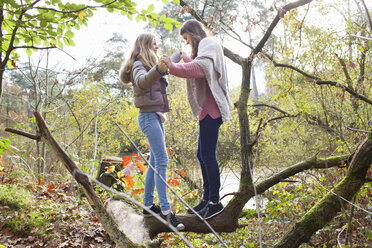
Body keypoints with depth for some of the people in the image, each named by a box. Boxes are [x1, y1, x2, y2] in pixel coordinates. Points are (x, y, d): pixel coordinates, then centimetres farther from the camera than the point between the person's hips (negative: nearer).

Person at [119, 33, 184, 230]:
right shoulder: (139, 64, -6)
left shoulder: (150, 65, 23)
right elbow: (141, 81, -31)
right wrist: (157, 70, -47)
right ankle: (166, 211, -17)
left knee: (155, 162, 9)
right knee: (161, 161, -17)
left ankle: (148, 205, 16)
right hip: (148, 116, -10)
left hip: (156, 116, 10)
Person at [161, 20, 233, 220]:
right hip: (207, 110, 11)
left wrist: (174, 67, -34)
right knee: (201, 155, 12)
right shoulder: (204, 48, 26)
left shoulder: (208, 44, -4)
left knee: (208, 155, -10)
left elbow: (203, 67, -26)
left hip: (211, 109, -11)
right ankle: (207, 198, 19)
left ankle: (215, 202, -2)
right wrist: (186, 59, 47)